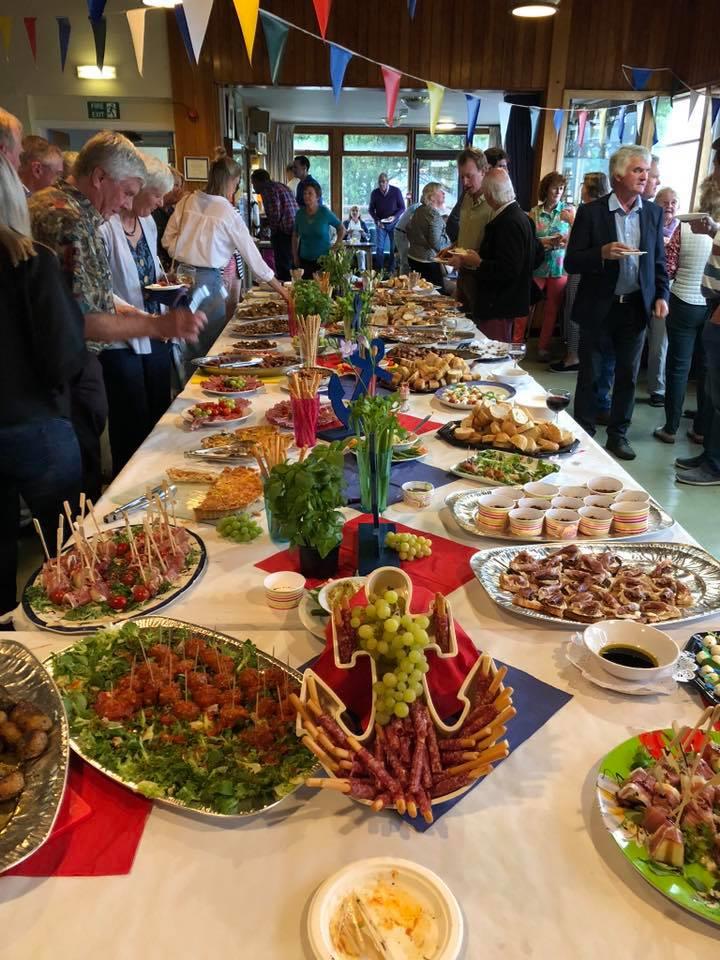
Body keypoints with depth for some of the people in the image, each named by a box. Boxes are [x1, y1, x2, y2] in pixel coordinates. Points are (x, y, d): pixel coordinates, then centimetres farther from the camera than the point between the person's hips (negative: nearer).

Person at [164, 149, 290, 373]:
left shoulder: (187, 201, 4)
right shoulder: (228, 213, -8)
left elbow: (168, 239, 7)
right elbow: (252, 255, -3)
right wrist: (280, 289, 5)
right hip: (207, 279, -5)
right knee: (210, 346, 7)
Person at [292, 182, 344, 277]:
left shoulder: (325, 212, -5)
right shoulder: (300, 213, 4)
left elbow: (342, 229, 4)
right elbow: (295, 236, 16)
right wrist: (295, 256, 10)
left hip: (323, 259, -3)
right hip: (304, 260, 3)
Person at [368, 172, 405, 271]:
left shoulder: (396, 191, -8)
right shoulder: (375, 193, -3)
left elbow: (402, 207, -3)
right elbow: (370, 209, 5)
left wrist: (394, 217, -20)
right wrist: (377, 220, -10)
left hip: (393, 223, -1)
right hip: (380, 224, 1)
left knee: (394, 248, 1)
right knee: (379, 248, -2)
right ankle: (379, 271, 3)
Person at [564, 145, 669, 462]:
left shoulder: (653, 213, 6)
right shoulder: (591, 212, -6)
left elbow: (658, 261, 12)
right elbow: (571, 262, -8)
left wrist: (661, 296, -1)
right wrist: (602, 253, -24)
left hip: (636, 306, 3)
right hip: (598, 307, -3)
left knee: (627, 375, 9)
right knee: (590, 374, 7)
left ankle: (618, 435, 22)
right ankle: (584, 433, 20)